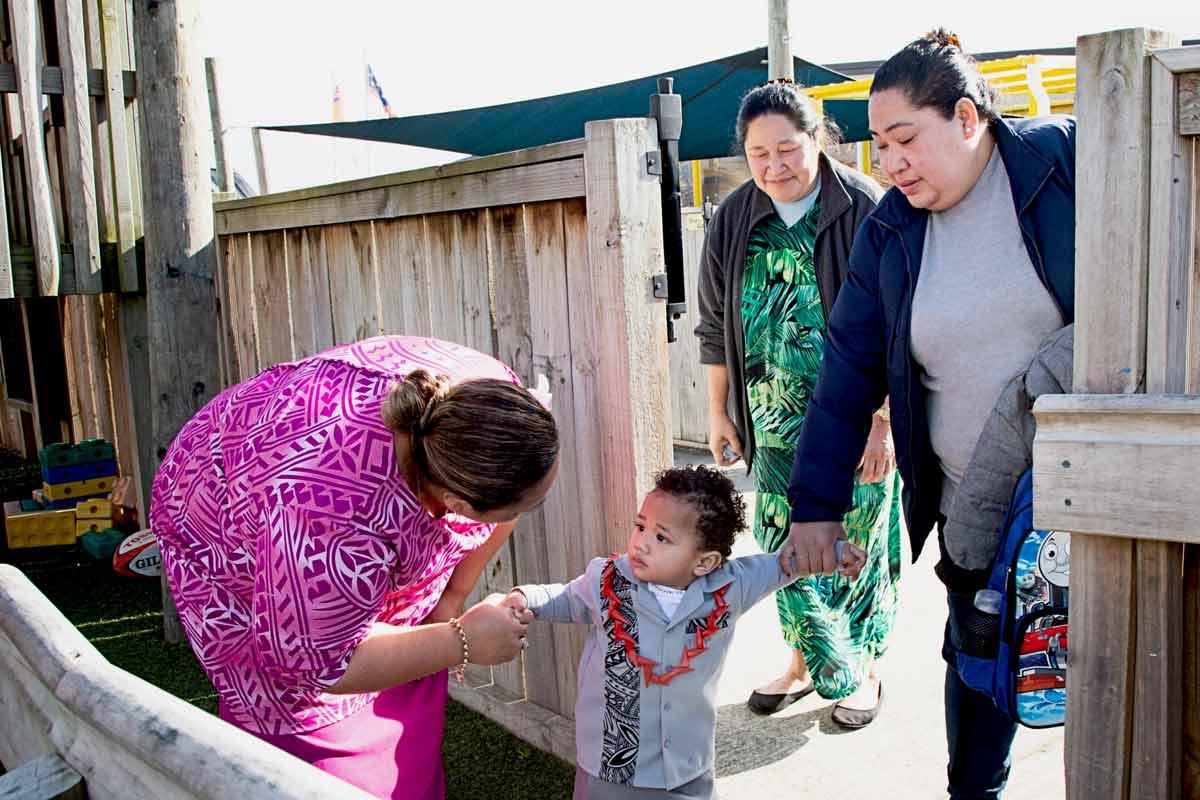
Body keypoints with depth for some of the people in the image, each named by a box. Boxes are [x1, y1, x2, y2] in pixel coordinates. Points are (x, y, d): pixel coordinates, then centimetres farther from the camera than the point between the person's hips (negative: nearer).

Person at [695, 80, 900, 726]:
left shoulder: (864, 210, -10)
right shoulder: (733, 220, 2)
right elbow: (716, 327, 10)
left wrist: (884, 421, -12)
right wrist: (718, 413, 11)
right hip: (776, 424, 4)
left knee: (857, 546, 7)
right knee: (784, 547, 9)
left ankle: (864, 667, 28)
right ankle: (805, 661, 30)